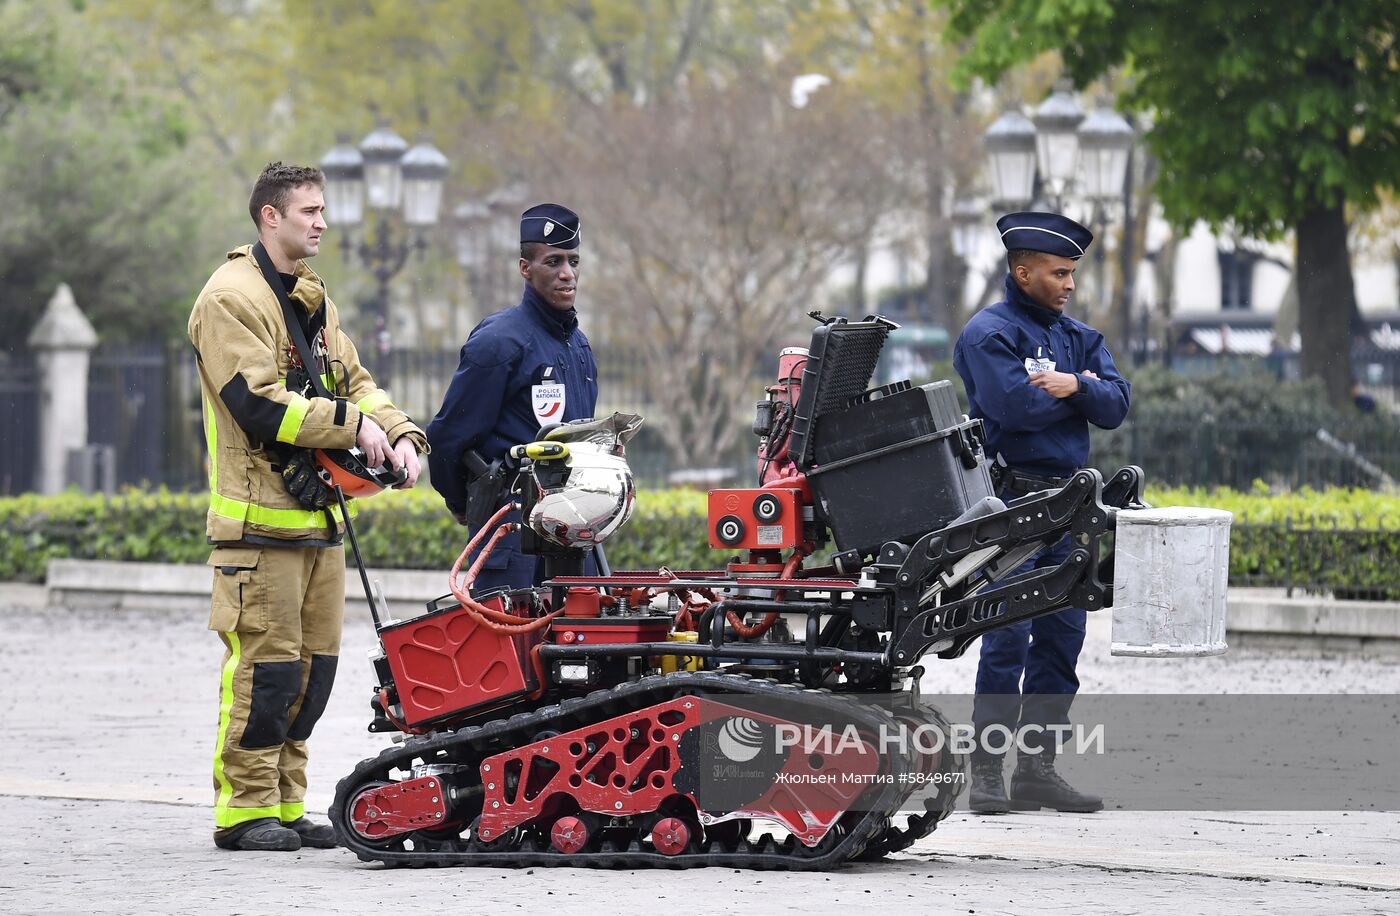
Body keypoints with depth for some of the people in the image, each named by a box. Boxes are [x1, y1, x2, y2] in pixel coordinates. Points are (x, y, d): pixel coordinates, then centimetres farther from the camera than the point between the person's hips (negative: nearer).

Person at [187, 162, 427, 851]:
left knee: (313, 665, 9)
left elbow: (352, 381, 20)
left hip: (317, 511, 9)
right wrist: (353, 425, -15)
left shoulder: (311, 299, 19)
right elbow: (258, 403, -18)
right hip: (260, 516, -9)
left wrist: (400, 434, 1)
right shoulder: (232, 298, -10)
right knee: (265, 663, -10)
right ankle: (245, 808, -4)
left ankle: (285, 803, 16)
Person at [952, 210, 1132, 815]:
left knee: (1062, 635, 6)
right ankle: (986, 773, -8)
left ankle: (1037, 768, 12)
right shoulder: (989, 333, -5)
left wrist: (1076, 388, -16)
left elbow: (1115, 407, 4)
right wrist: (1079, 388, -4)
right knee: (1008, 637, -11)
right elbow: (1015, 407, -19)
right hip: (1009, 498, -7)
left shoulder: (1079, 338, 16)